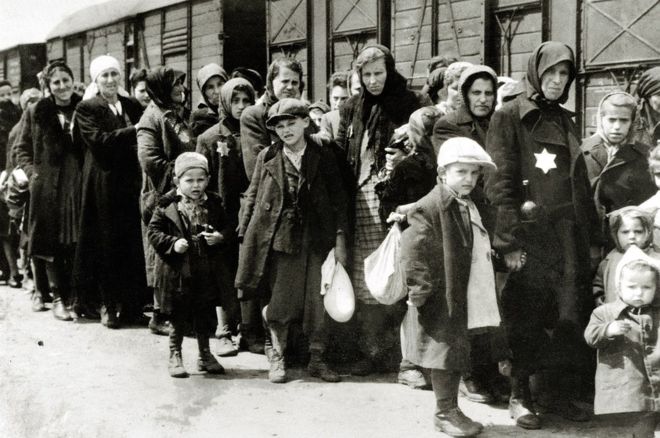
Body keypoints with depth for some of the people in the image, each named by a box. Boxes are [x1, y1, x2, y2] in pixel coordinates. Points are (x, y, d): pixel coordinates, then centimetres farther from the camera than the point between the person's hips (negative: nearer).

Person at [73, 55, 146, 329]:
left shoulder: (133, 107, 13)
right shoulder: (87, 108, 0)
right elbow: (98, 140, -14)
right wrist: (133, 131, -17)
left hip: (131, 183, 4)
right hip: (104, 186, -4)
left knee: (133, 243, 2)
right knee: (106, 244, 0)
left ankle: (132, 305, 10)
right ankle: (108, 305, 9)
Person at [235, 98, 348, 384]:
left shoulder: (324, 158, 3)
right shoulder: (267, 157, 5)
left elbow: (337, 200, 5)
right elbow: (252, 198, 9)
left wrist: (340, 239, -1)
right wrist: (244, 236, 4)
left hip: (315, 237, 0)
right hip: (279, 237, 0)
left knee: (318, 300, 1)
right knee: (282, 301, 1)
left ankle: (317, 359, 15)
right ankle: (277, 358, 18)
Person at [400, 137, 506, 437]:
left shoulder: (474, 207, 12)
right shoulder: (430, 208, -17)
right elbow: (413, 251, -20)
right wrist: (421, 289, -21)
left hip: (467, 297, 8)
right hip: (442, 299, -8)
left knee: (456, 351, 14)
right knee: (445, 349, 0)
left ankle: (451, 409, 25)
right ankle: (445, 412, 12)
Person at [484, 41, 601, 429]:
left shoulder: (565, 121, 17)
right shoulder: (509, 118, 0)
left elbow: (581, 185, 19)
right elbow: (499, 183, -8)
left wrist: (594, 238, 14)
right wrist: (508, 241, -16)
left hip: (568, 236, 5)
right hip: (529, 236, -5)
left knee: (571, 317, 3)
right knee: (525, 320, -2)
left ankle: (560, 392, 15)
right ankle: (520, 396, 10)